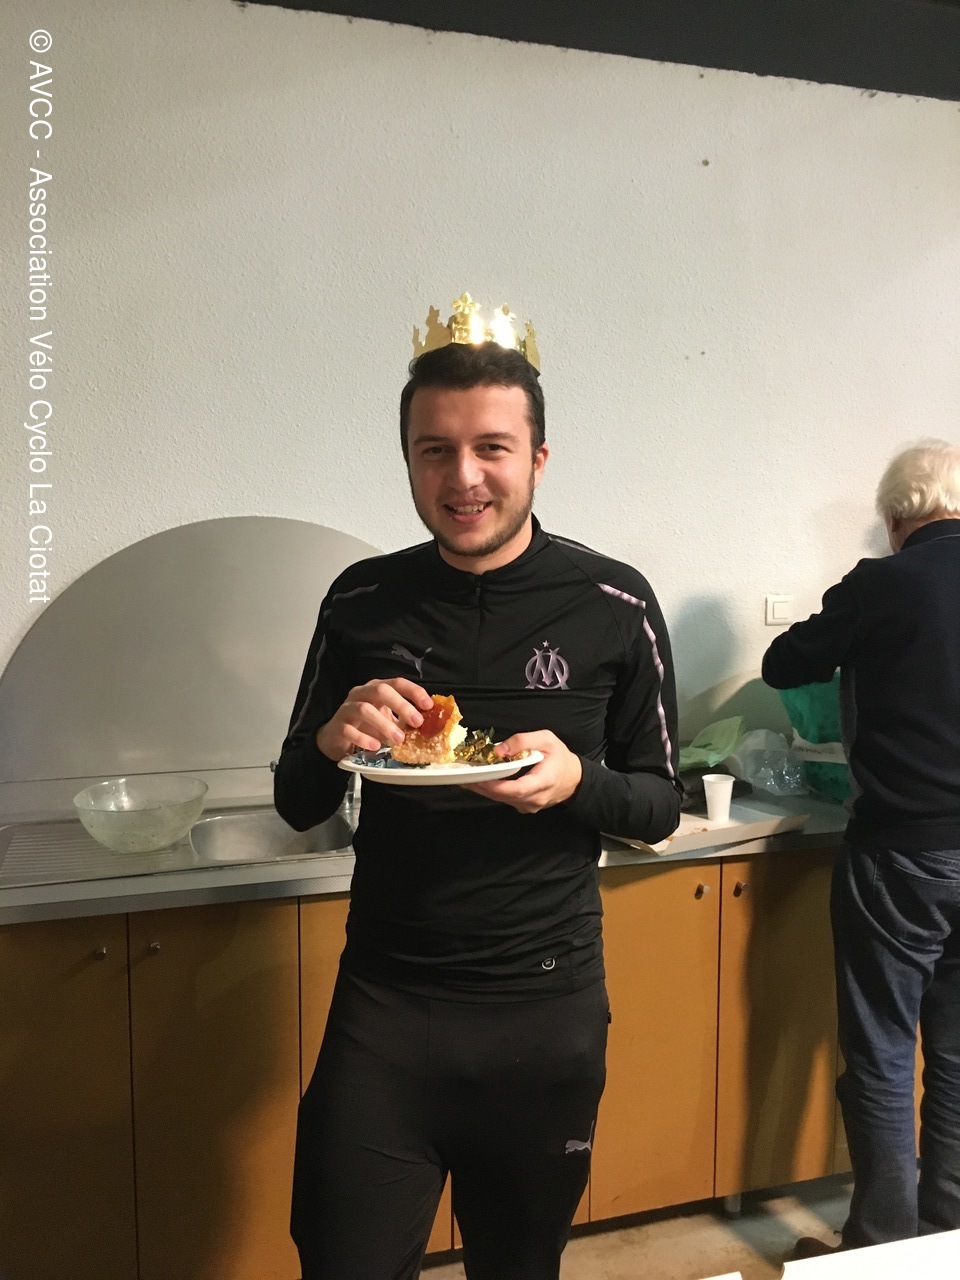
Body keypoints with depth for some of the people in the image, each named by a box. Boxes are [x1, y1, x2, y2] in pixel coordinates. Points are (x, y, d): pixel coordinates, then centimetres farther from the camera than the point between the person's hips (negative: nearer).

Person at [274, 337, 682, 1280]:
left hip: (548, 1000, 0)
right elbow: (297, 805, 5)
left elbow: (659, 807, 0)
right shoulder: (361, 602, -4)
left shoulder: (615, 607, -8)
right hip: (384, 998, 1)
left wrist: (577, 780, -21)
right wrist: (332, 742, -18)